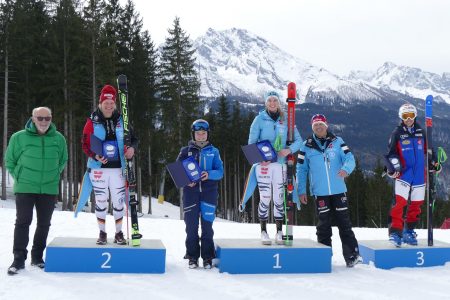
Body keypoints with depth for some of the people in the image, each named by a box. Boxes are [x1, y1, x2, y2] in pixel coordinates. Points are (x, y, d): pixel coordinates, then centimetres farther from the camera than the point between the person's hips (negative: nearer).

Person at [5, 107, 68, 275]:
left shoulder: (58, 138, 0)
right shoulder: (19, 137, -5)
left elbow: (63, 160, 16)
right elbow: (10, 161, 6)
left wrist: (53, 176, 9)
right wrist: (19, 177, 0)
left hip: (49, 190, 2)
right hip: (25, 189, -2)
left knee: (44, 224, 9)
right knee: (23, 222, -4)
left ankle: (37, 257, 23)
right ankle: (19, 259, 3)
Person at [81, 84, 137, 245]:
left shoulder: (121, 121, 3)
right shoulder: (92, 122, -3)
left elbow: (132, 138, 12)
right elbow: (85, 144, -1)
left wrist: (132, 148, -10)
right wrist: (95, 156, -18)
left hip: (117, 167, 2)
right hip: (99, 167, -1)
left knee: (118, 201, 4)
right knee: (101, 201, 5)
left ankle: (119, 233, 18)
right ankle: (102, 233, 19)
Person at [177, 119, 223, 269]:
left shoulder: (213, 151, 10)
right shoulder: (186, 151, 9)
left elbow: (220, 171, 4)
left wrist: (209, 174, -16)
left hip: (209, 191, 0)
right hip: (190, 191, 0)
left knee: (207, 225, -1)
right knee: (191, 225, -1)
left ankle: (207, 257, 7)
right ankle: (192, 257, 9)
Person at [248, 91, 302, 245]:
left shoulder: (285, 120, 7)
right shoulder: (260, 119, 2)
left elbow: (298, 140, 8)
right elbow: (251, 142, 1)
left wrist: (289, 150, -11)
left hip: (280, 164, 2)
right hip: (263, 163, -2)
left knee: (279, 198, 3)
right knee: (265, 198, -3)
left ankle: (279, 231, 13)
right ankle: (264, 231, 7)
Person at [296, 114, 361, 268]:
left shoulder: (337, 141, 5)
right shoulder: (307, 146, 5)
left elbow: (349, 158, -3)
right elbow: (301, 169, 8)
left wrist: (346, 169, -26)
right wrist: (301, 191, 5)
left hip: (339, 190, 0)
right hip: (320, 193, 0)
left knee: (344, 223, 2)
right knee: (324, 225, 5)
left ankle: (351, 255, 7)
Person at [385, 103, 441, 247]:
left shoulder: (420, 132, 12)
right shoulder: (397, 133, 1)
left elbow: (427, 149, 22)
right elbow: (391, 153, -1)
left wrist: (433, 162, 12)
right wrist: (393, 167, -13)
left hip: (420, 174, 4)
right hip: (404, 174, -4)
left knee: (416, 203, 9)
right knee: (399, 202, -15)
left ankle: (409, 232, 21)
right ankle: (395, 232, -11)